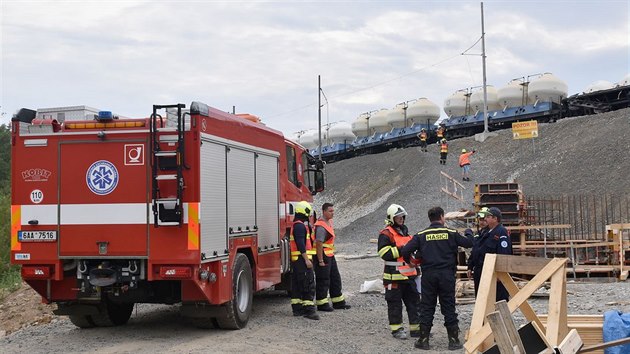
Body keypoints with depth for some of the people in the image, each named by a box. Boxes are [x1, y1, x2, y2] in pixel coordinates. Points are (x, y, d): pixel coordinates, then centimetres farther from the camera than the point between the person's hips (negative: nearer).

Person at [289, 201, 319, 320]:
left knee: (297, 285, 13)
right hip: (302, 260, -11)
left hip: (295, 261, 11)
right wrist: (307, 260, -23)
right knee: (308, 284, -11)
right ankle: (309, 310, -15)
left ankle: (297, 308, 18)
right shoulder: (300, 226, -15)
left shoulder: (295, 225, 18)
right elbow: (301, 245, -22)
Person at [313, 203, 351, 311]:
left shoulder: (329, 222, 12)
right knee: (323, 282, -2)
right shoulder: (321, 226, -21)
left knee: (335, 279, 14)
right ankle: (321, 304, 6)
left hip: (330, 256, 10)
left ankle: (339, 302, 22)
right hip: (322, 256, -10)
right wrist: (320, 261, -24)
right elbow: (319, 244, -24)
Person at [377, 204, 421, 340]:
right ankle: (396, 329, 9)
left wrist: (416, 266, 27)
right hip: (394, 276, -8)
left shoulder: (405, 231, 17)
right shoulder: (386, 234, -10)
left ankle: (416, 328, 16)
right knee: (395, 303, 0)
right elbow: (384, 253, -21)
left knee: (414, 301, 9)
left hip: (408, 274, 8)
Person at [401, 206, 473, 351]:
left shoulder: (421, 235, 0)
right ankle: (454, 340, 9)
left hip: (428, 275, 1)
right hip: (447, 275, 0)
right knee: (449, 308, 6)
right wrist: (469, 232, 24)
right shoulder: (451, 233, -2)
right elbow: (469, 243, 3)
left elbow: (405, 251, -6)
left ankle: (423, 340, 8)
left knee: (427, 308, 7)